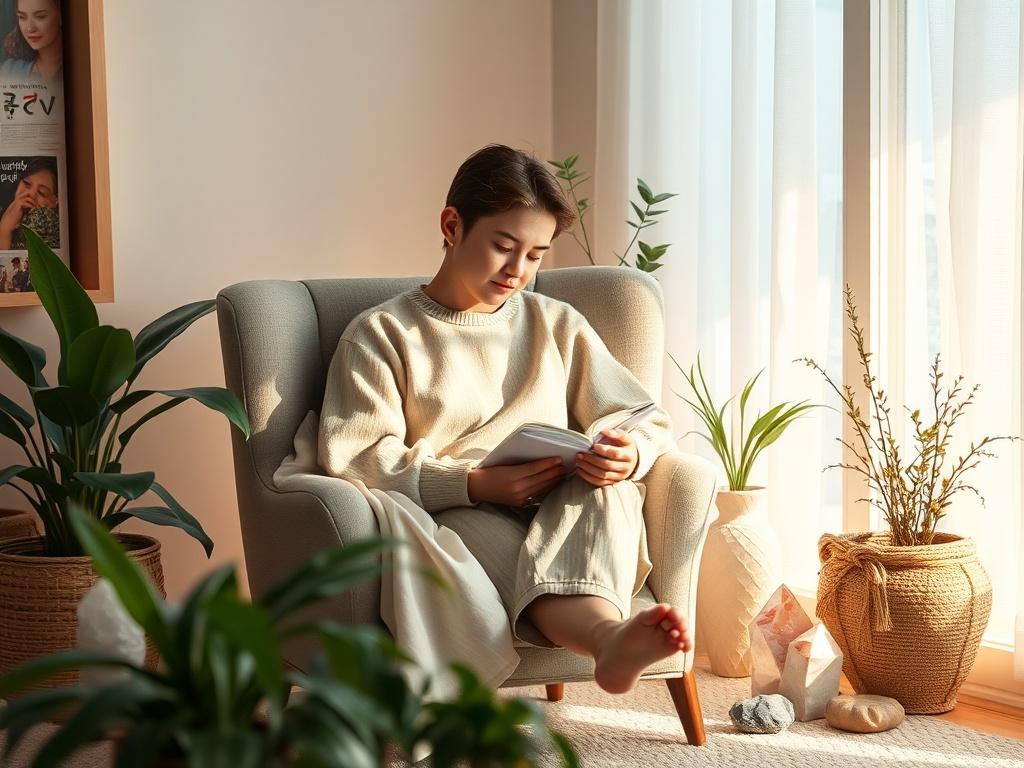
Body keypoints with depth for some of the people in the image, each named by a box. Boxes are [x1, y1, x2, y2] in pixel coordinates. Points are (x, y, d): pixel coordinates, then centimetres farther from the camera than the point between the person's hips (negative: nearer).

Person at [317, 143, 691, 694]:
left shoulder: (558, 325, 24)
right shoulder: (379, 334, 11)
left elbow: (650, 425, 19)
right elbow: (355, 458, -4)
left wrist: (628, 457, -9)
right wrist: (476, 484, -18)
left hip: (564, 513, 3)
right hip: (455, 517, -3)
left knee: (608, 485, -32)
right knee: (496, 542, -39)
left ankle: (614, 646, -60)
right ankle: (611, 637, -69)